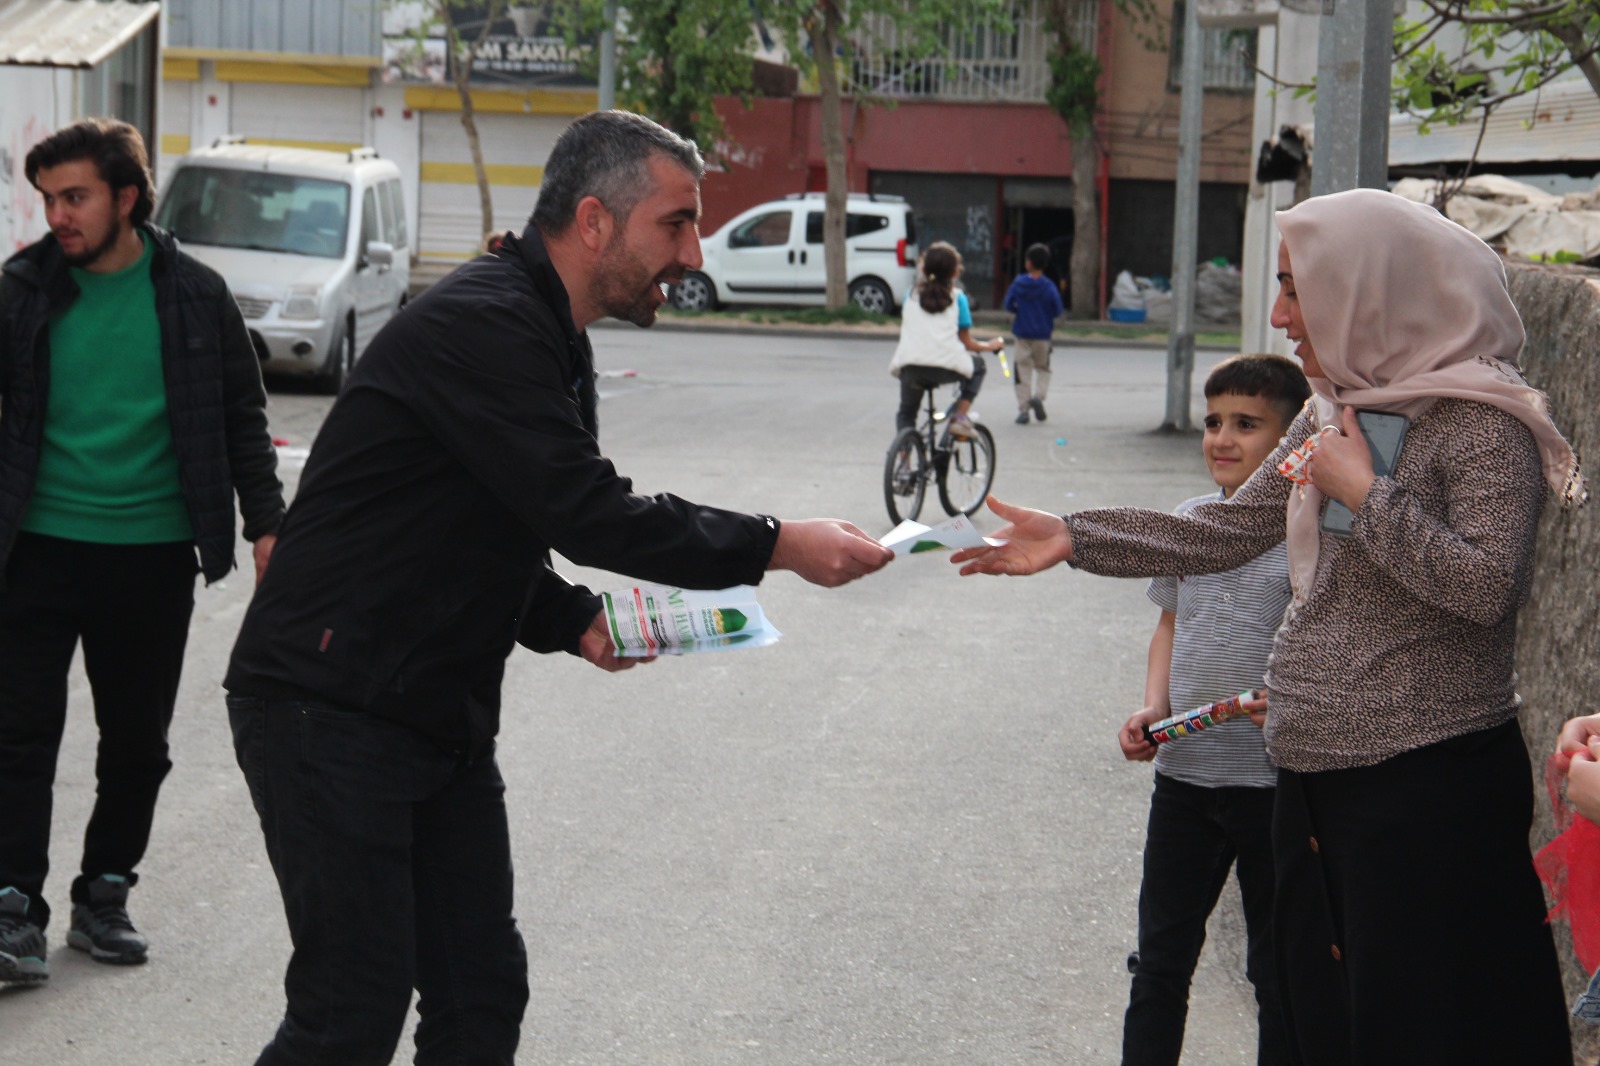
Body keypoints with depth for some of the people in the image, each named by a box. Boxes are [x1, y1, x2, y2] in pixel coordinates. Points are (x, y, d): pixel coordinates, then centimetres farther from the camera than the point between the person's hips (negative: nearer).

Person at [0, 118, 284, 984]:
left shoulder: (194, 296, 1)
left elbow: (242, 419, 8)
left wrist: (265, 523, 2)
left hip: (153, 554, 1)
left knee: (137, 741, 8)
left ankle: (104, 892, 23)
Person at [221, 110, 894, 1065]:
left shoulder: (552, 344, 15)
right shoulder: (481, 325, -18)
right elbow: (589, 512, -24)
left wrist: (574, 620, 3)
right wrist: (777, 547, -19)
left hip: (445, 717, 10)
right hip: (331, 708, -10)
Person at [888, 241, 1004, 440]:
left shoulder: (912, 295, 17)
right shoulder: (957, 297, 10)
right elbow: (967, 343, 12)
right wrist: (990, 346, 31)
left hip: (910, 366, 2)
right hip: (946, 367, -2)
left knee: (906, 413, 26)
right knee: (977, 365, 29)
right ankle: (960, 417, 13)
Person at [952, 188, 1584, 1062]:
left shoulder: (1480, 421, -13)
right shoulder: (1333, 411, 13)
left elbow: (1488, 585, -23)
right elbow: (1228, 531, 16)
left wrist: (1364, 492, -16)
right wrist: (1074, 539, 10)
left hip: (1427, 786, -8)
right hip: (1315, 773, 9)